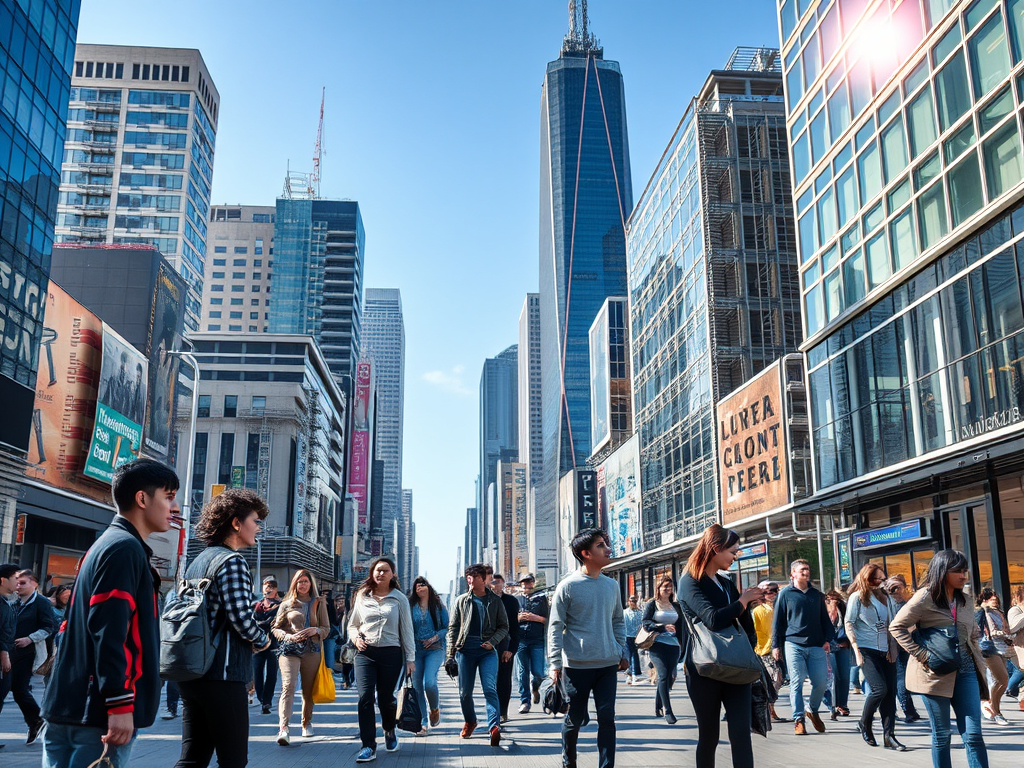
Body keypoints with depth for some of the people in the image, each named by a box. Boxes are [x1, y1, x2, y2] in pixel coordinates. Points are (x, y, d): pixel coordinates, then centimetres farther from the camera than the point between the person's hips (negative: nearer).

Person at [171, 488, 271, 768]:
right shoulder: (232, 561, -13)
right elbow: (242, 617, -21)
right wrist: (262, 641, -2)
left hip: (191, 672, 9)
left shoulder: (198, 561, 15)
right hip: (222, 674, -9)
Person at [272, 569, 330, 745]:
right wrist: (288, 636, -10)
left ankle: (307, 723, 26)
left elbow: (327, 628, 11)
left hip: (311, 651, 2)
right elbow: (276, 628, 9)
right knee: (288, 686, -18)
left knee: (308, 690, 8)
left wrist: (316, 631, -10)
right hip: (289, 650, -2)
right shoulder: (287, 604, 9)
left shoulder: (319, 603, 11)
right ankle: (283, 727, -26)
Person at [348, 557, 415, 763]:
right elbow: (352, 625, 16)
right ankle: (368, 746, -5)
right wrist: (356, 637, -6)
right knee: (365, 697, -11)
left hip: (391, 653, -1)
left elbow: (407, 630, 4)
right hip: (365, 653, 1)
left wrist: (410, 658, 2)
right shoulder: (362, 596, 7)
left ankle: (389, 731, 37)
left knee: (386, 698, 6)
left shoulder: (399, 599, 2)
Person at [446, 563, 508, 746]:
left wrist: (492, 642, -8)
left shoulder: (495, 601, 6)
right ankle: (470, 722, 30)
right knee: (464, 692, 7)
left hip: (488, 650, -2)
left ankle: (494, 726, -19)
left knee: (490, 689, -15)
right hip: (466, 650, 2)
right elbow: (453, 627, 10)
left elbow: (504, 626, 9)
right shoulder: (461, 601, 9)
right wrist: (450, 652, 1)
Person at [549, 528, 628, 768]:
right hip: (576, 665, -3)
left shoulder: (611, 585, 7)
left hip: (608, 665, 4)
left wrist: (622, 652, 11)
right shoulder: (567, 586, -8)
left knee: (607, 717, 0)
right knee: (575, 718, 9)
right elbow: (556, 627, -7)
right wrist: (555, 664, -10)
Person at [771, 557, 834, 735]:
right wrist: (776, 645, 1)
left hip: (816, 646, 3)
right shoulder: (786, 594, 6)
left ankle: (812, 710, 23)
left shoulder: (816, 595, 16)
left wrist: (827, 639, 5)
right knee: (796, 682, -4)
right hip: (794, 645, -3)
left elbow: (825, 619, 20)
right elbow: (778, 621, 6)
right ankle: (798, 719, 3)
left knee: (821, 681, -1)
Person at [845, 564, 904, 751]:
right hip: (867, 650, -5)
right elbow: (849, 624, -6)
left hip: (885, 651, 5)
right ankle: (864, 723, 8)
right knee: (880, 688, -15)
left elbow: (892, 624, 14)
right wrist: (857, 650, -13)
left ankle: (889, 735, 4)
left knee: (890, 691, -1)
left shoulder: (884, 597, 13)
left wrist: (892, 647, 2)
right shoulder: (857, 597, -2)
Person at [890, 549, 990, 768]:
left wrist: (980, 666, 11)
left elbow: (973, 636, 21)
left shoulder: (963, 600, 11)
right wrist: (921, 655, -15)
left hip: (965, 672, 5)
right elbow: (897, 627, -10)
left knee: (973, 735, -1)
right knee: (941, 735, 5)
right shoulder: (926, 597, -9)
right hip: (936, 673, -5)